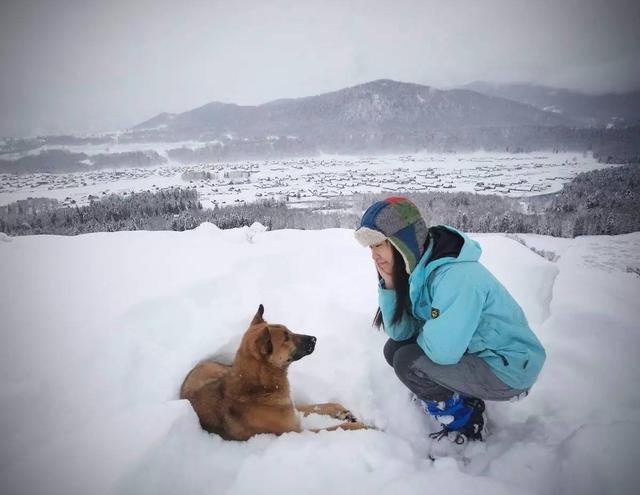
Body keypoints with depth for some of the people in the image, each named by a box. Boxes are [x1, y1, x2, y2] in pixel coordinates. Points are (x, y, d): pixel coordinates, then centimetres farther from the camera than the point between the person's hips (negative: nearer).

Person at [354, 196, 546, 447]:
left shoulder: (457, 275, -31)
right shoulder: (418, 269, -3)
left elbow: (442, 350, -36)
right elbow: (400, 332, -3)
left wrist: (420, 334, -13)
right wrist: (389, 283, -16)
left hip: (509, 368, -9)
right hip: (472, 352, 9)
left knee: (408, 361, -22)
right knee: (394, 348, 1)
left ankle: (465, 425, 2)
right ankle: (465, 400, 14)